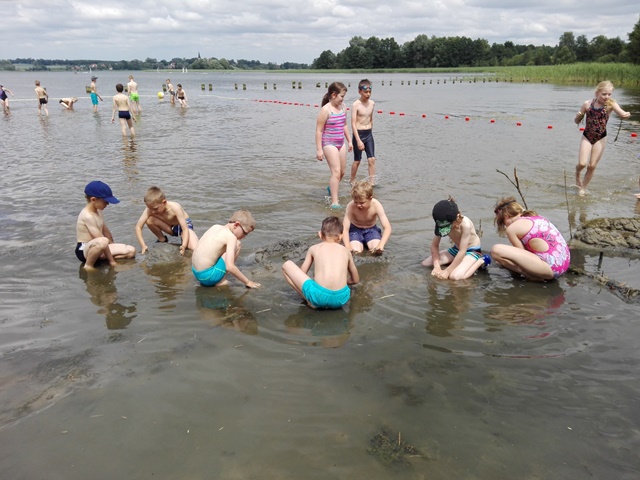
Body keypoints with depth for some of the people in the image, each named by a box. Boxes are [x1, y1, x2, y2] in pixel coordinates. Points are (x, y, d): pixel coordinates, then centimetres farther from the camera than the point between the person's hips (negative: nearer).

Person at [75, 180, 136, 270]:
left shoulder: (97, 211, 7)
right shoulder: (87, 216, -23)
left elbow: (106, 231, 17)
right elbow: (102, 240, -25)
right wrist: (111, 260, -23)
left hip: (95, 247, 9)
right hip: (84, 250, -9)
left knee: (131, 251, -4)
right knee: (102, 242, -44)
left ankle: (96, 257, 0)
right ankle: (88, 265, -17)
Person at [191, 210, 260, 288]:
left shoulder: (216, 227, 10)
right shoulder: (231, 237, -13)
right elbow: (230, 267, -21)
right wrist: (247, 282, -12)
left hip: (196, 272, 8)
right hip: (207, 276, -8)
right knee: (237, 244, -6)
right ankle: (220, 281, -4)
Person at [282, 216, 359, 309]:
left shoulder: (314, 248, 17)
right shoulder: (346, 251, 21)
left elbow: (301, 275, 26)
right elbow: (355, 280, 33)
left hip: (319, 296, -3)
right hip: (341, 298, 3)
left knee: (287, 265, 16)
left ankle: (311, 301, 6)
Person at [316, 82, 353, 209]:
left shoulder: (342, 106, 7)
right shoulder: (326, 110, -15)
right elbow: (319, 130, -14)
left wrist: (349, 141, 21)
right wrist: (319, 149, -16)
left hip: (341, 143, 8)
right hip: (329, 144, -8)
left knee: (342, 172, 13)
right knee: (336, 172, -15)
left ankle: (331, 189, 41)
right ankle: (334, 202, -13)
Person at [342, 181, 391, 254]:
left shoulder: (376, 205, -25)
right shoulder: (351, 206, -26)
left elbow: (387, 228, -28)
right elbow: (345, 228, -27)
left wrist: (381, 245, -45)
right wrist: (348, 247, -44)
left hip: (371, 229, 1)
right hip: (355, 229, -1)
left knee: (378, 251, -22)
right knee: (355, 251, -25)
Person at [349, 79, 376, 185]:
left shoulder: (372, 103, 5)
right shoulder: (356, 105, -13)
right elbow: (353, 124, -16)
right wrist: (358, 140, -22)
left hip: (369, 134, 5)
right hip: (358, 134, -5)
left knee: (372, 159, -1)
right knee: (357, 160, 6)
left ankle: (372, 182, 3)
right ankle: (352, 181, 25)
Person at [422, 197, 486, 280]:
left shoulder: (465, 224, -33)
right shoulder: (442, 224, -17)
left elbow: (462, 252, -30)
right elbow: (434, 245, -8)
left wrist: (447, 271, -28)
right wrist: (437, 266, -21)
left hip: (472, 250, -6)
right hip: (456, 249, 6)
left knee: (455, 276, -33)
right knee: (426, 264, -5)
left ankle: (481, 261, -7)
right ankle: (457, 261, 11)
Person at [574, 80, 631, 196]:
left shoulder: (611, 104, -8)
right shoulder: (587, 104, -5)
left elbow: (622, 113, -25)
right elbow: (577, 121, 4)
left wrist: (626, 115, -47)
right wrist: (578, 116, -18)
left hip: (600, 139, 0)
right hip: (587, 137, 0)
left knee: (592, 166, 5)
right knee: (582, 163, -11)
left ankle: (583, 187, 23)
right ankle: (577, 174, 25)